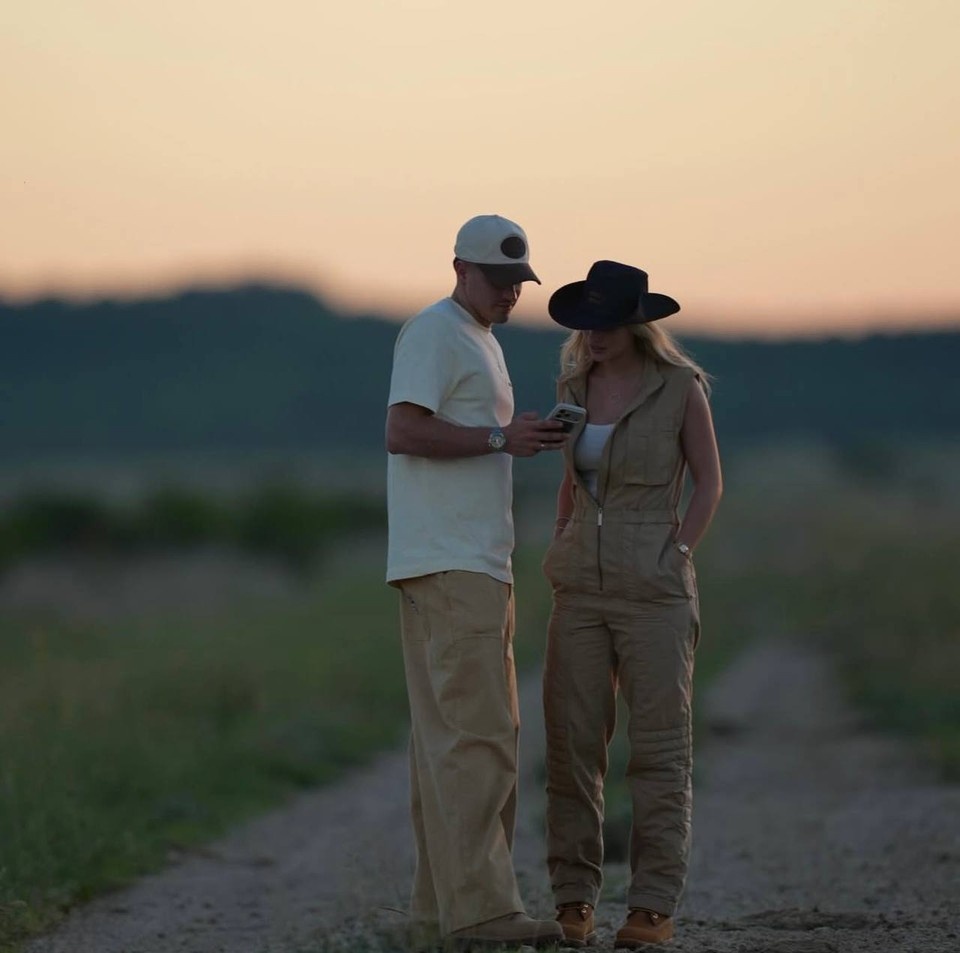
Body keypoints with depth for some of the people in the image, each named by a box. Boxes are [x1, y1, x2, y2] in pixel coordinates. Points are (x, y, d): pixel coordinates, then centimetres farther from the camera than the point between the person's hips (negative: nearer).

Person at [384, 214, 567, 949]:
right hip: (448, 567, -10)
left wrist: (529, 440, 12)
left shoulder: (480, 343, 24)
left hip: (478, 569, 10)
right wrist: (500, 437, -20)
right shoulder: (434, 333, -7)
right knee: (475, 734, -13)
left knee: (450, 736, 8)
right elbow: (404, 432, -18)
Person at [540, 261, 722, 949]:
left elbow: (709, 481, 1)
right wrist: (562, 561, 10)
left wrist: (677, 561, -8)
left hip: (654, 591, -4)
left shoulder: (680, 386, -6)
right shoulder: (575, 387, 7)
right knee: (573, 744, 1)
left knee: (659, 749, -2)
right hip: (583, 589, 4)